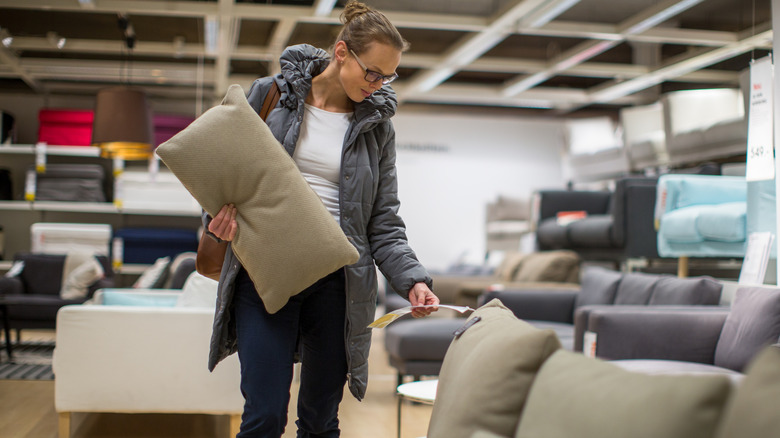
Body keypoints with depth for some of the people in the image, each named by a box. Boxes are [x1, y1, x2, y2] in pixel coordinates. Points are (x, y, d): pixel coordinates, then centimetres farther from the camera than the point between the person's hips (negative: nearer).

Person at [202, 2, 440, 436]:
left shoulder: (378, 126, 7)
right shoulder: (270, 95, 3)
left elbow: (384, 224, 6)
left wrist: (412, 279, -10)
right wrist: (221, 211, -12)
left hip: (337, 282, 2)